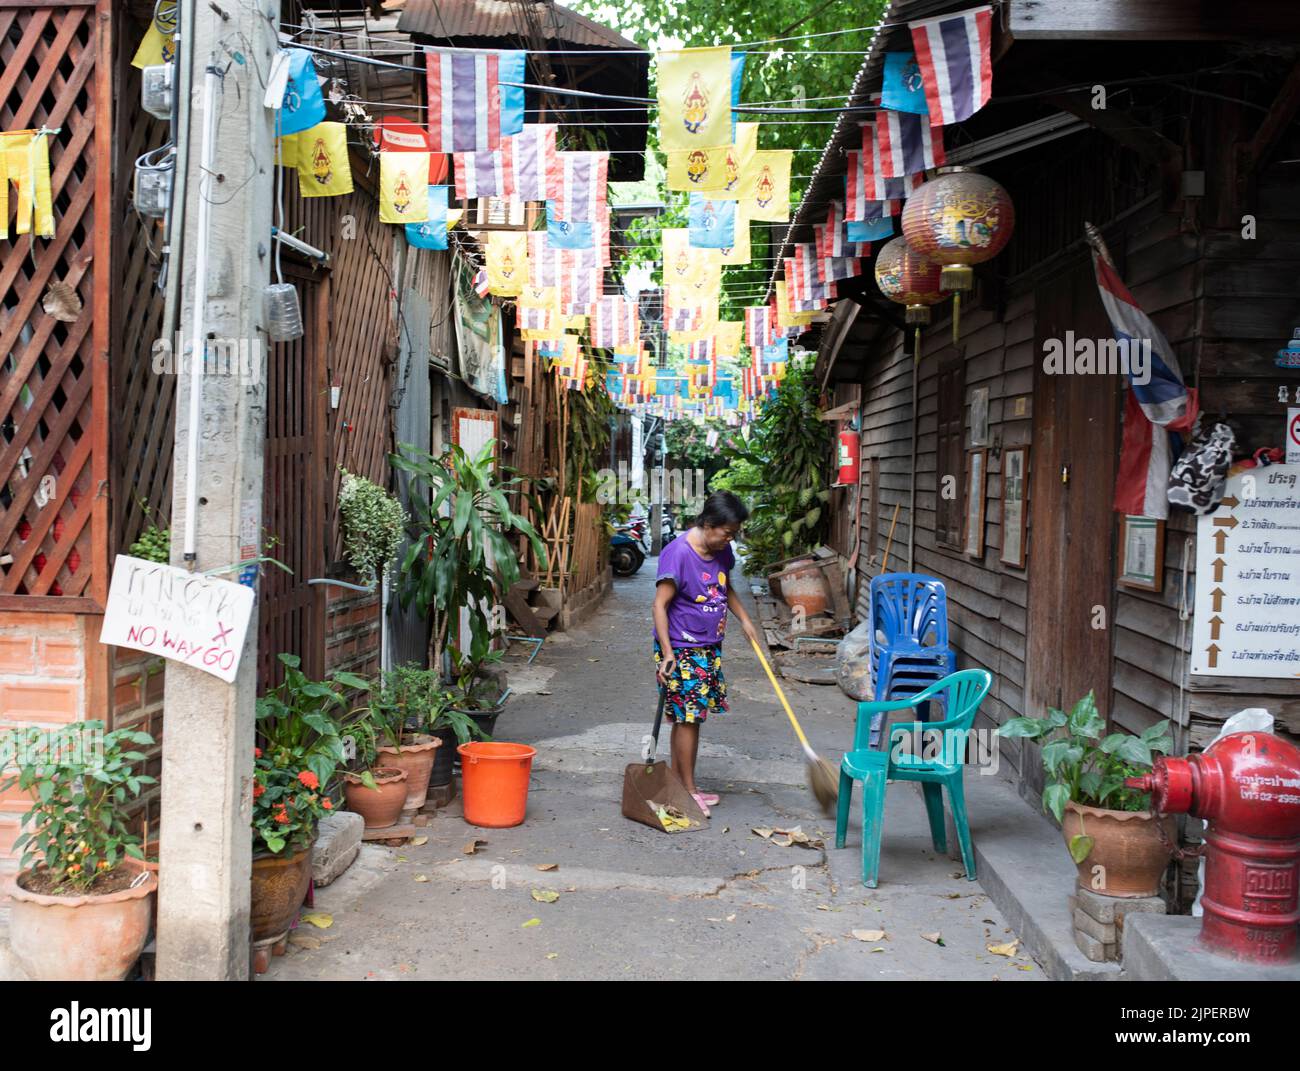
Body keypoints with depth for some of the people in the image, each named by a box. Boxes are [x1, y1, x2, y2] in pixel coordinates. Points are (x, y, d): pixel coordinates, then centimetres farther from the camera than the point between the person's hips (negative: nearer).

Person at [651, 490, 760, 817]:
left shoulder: (722, 551, 4)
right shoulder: (678, 553, -20)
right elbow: (660, 605, -19)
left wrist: (744, 619, 10)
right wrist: (667, 652, -24)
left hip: (709, 647, 8)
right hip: (682, 649, -8)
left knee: (688, 717, 13)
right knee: (688, 717, -3)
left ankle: (677, 783, 23)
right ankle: (688, 790, 7)